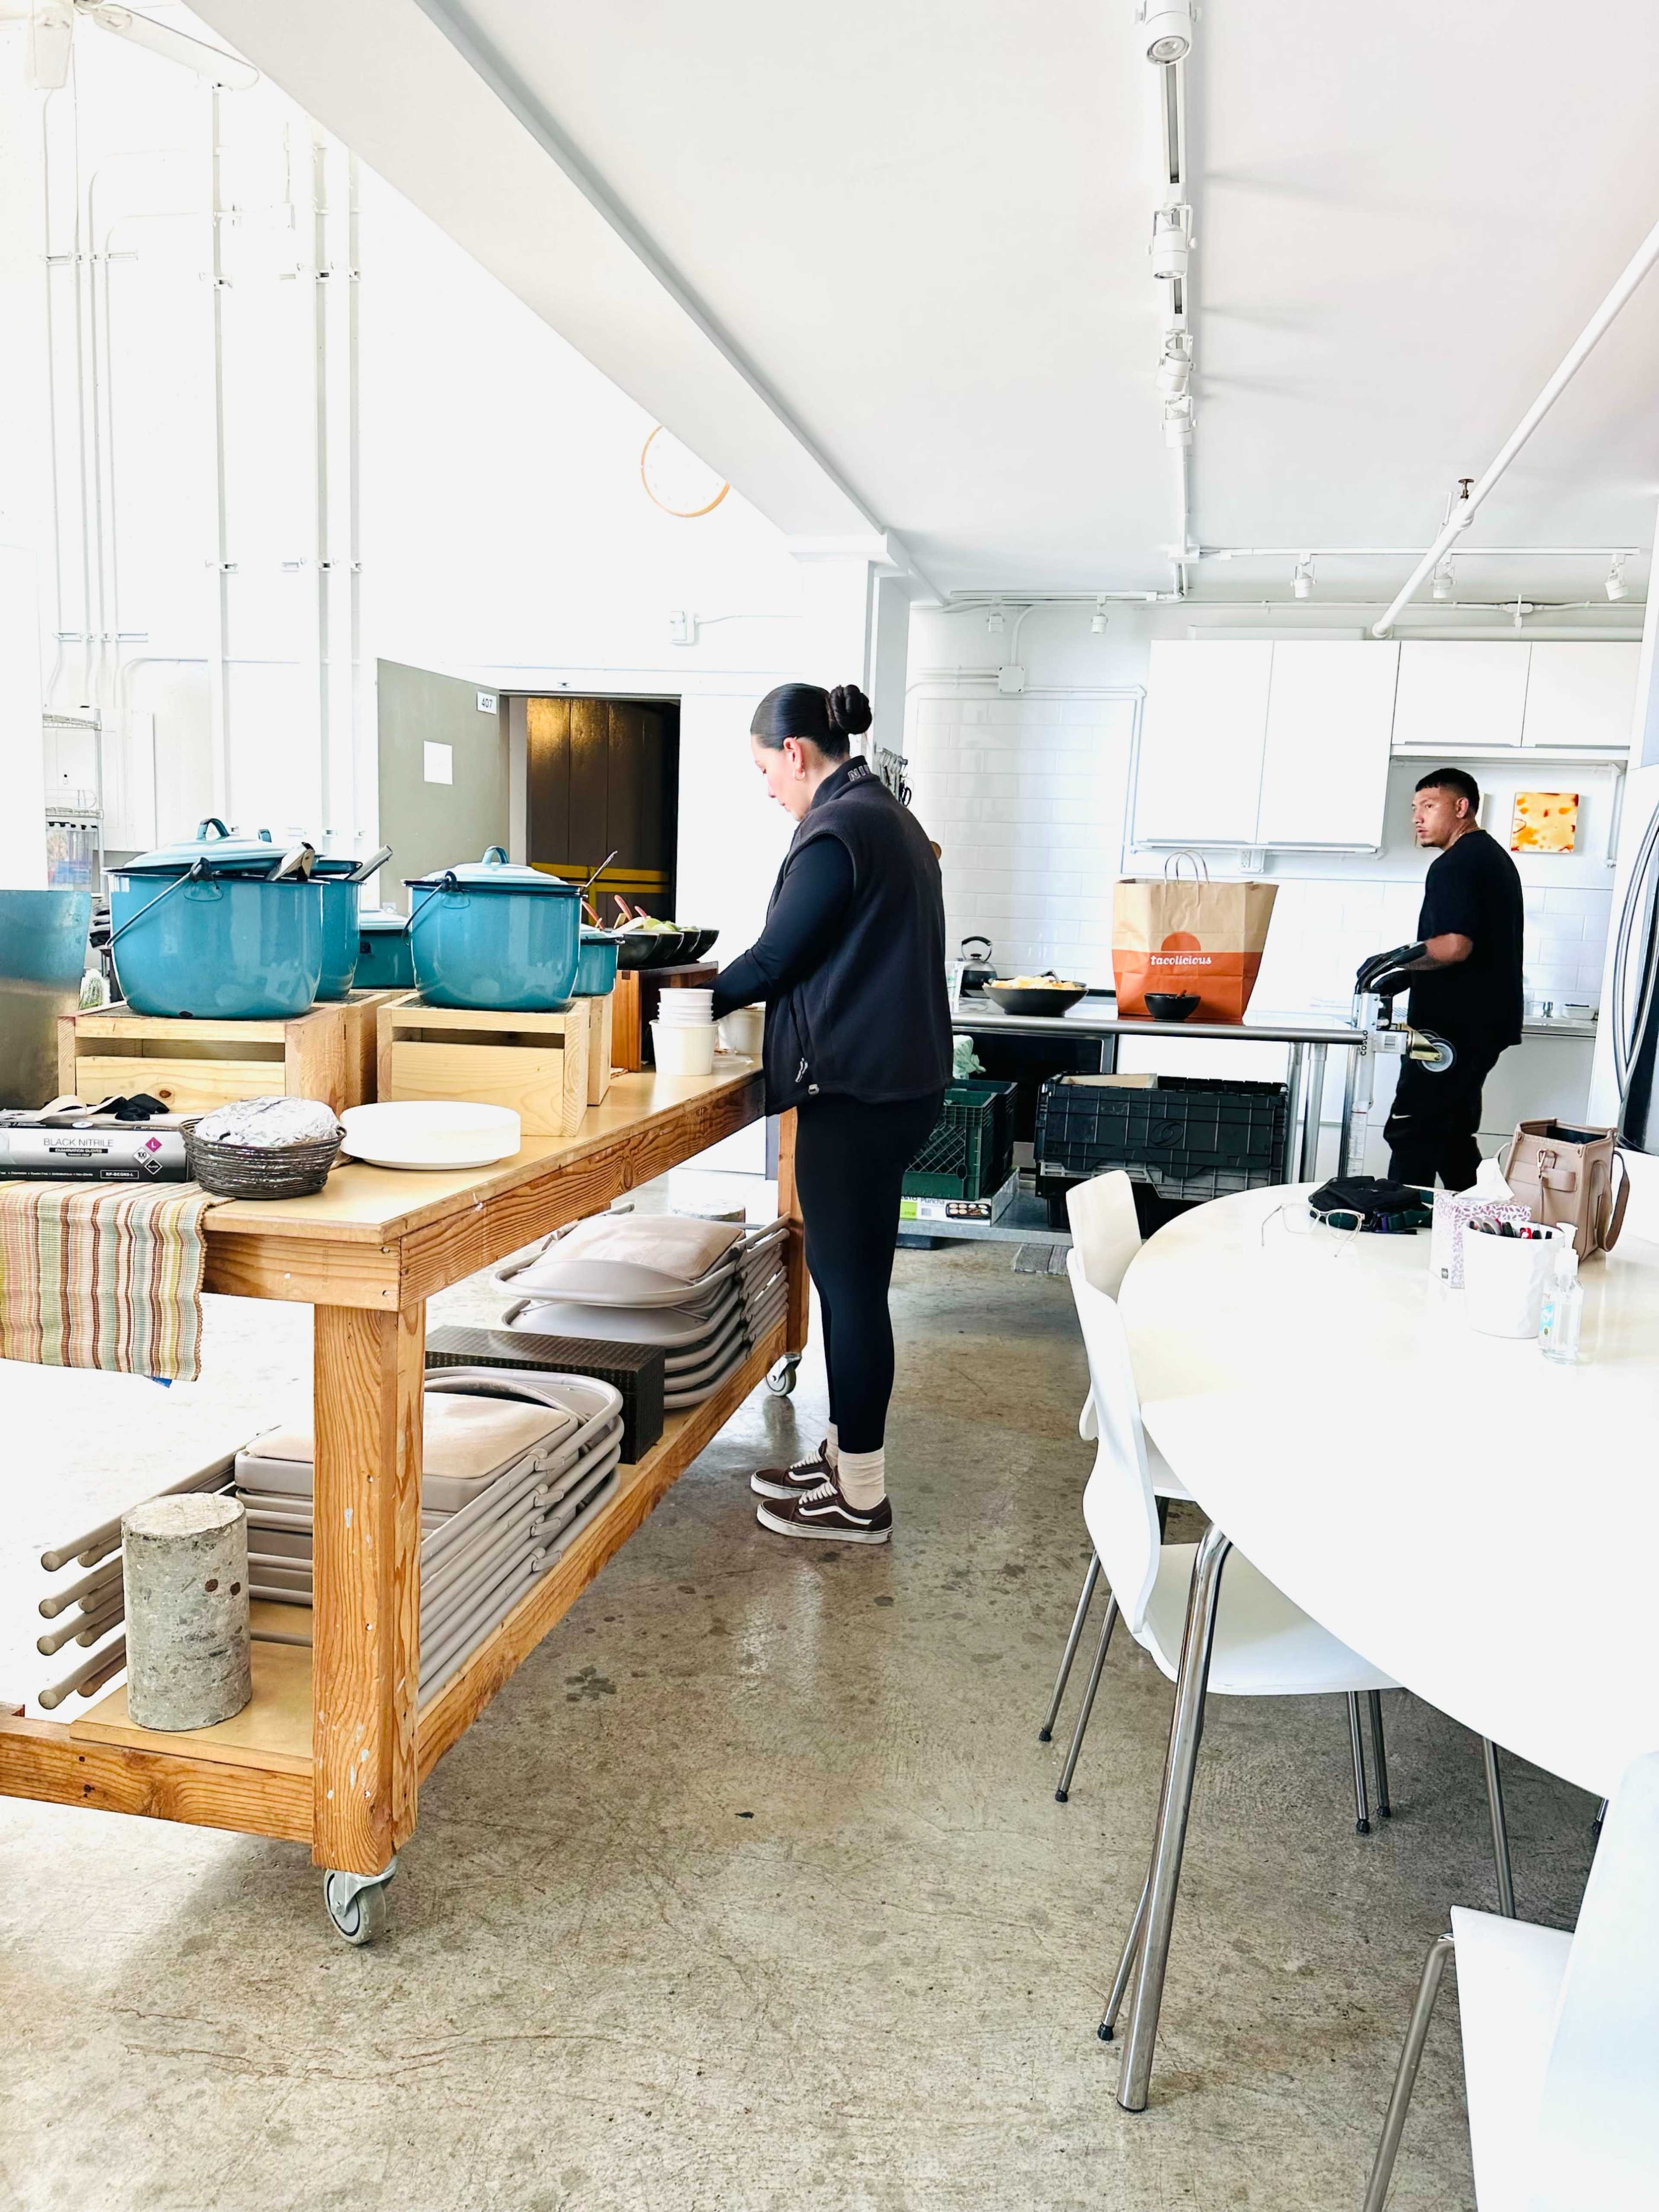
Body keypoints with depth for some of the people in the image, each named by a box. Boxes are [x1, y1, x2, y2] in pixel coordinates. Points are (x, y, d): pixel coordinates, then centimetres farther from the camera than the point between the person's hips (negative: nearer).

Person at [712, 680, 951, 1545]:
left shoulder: (836, 833, -15)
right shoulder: (890, 818, 16)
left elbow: (775, 956, -13)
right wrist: (738, 989, 15)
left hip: (854, 1091, -10)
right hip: (899, 1080, 10)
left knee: (849, 1280, -2)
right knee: (852, 1273, 16)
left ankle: (860, 1498, 9)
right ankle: (844, 1454, 28)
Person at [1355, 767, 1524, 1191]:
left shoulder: (1454, 866, -14)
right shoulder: (1495, 858, 18)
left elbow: (1455, 946, -26)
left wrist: (1397, 960, -13)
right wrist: (1409, 977, 17)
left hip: (1453, 1027, -10)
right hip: (1485, 1024, 10)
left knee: (1411, 1132, -8)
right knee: (1453, 1132, 15)